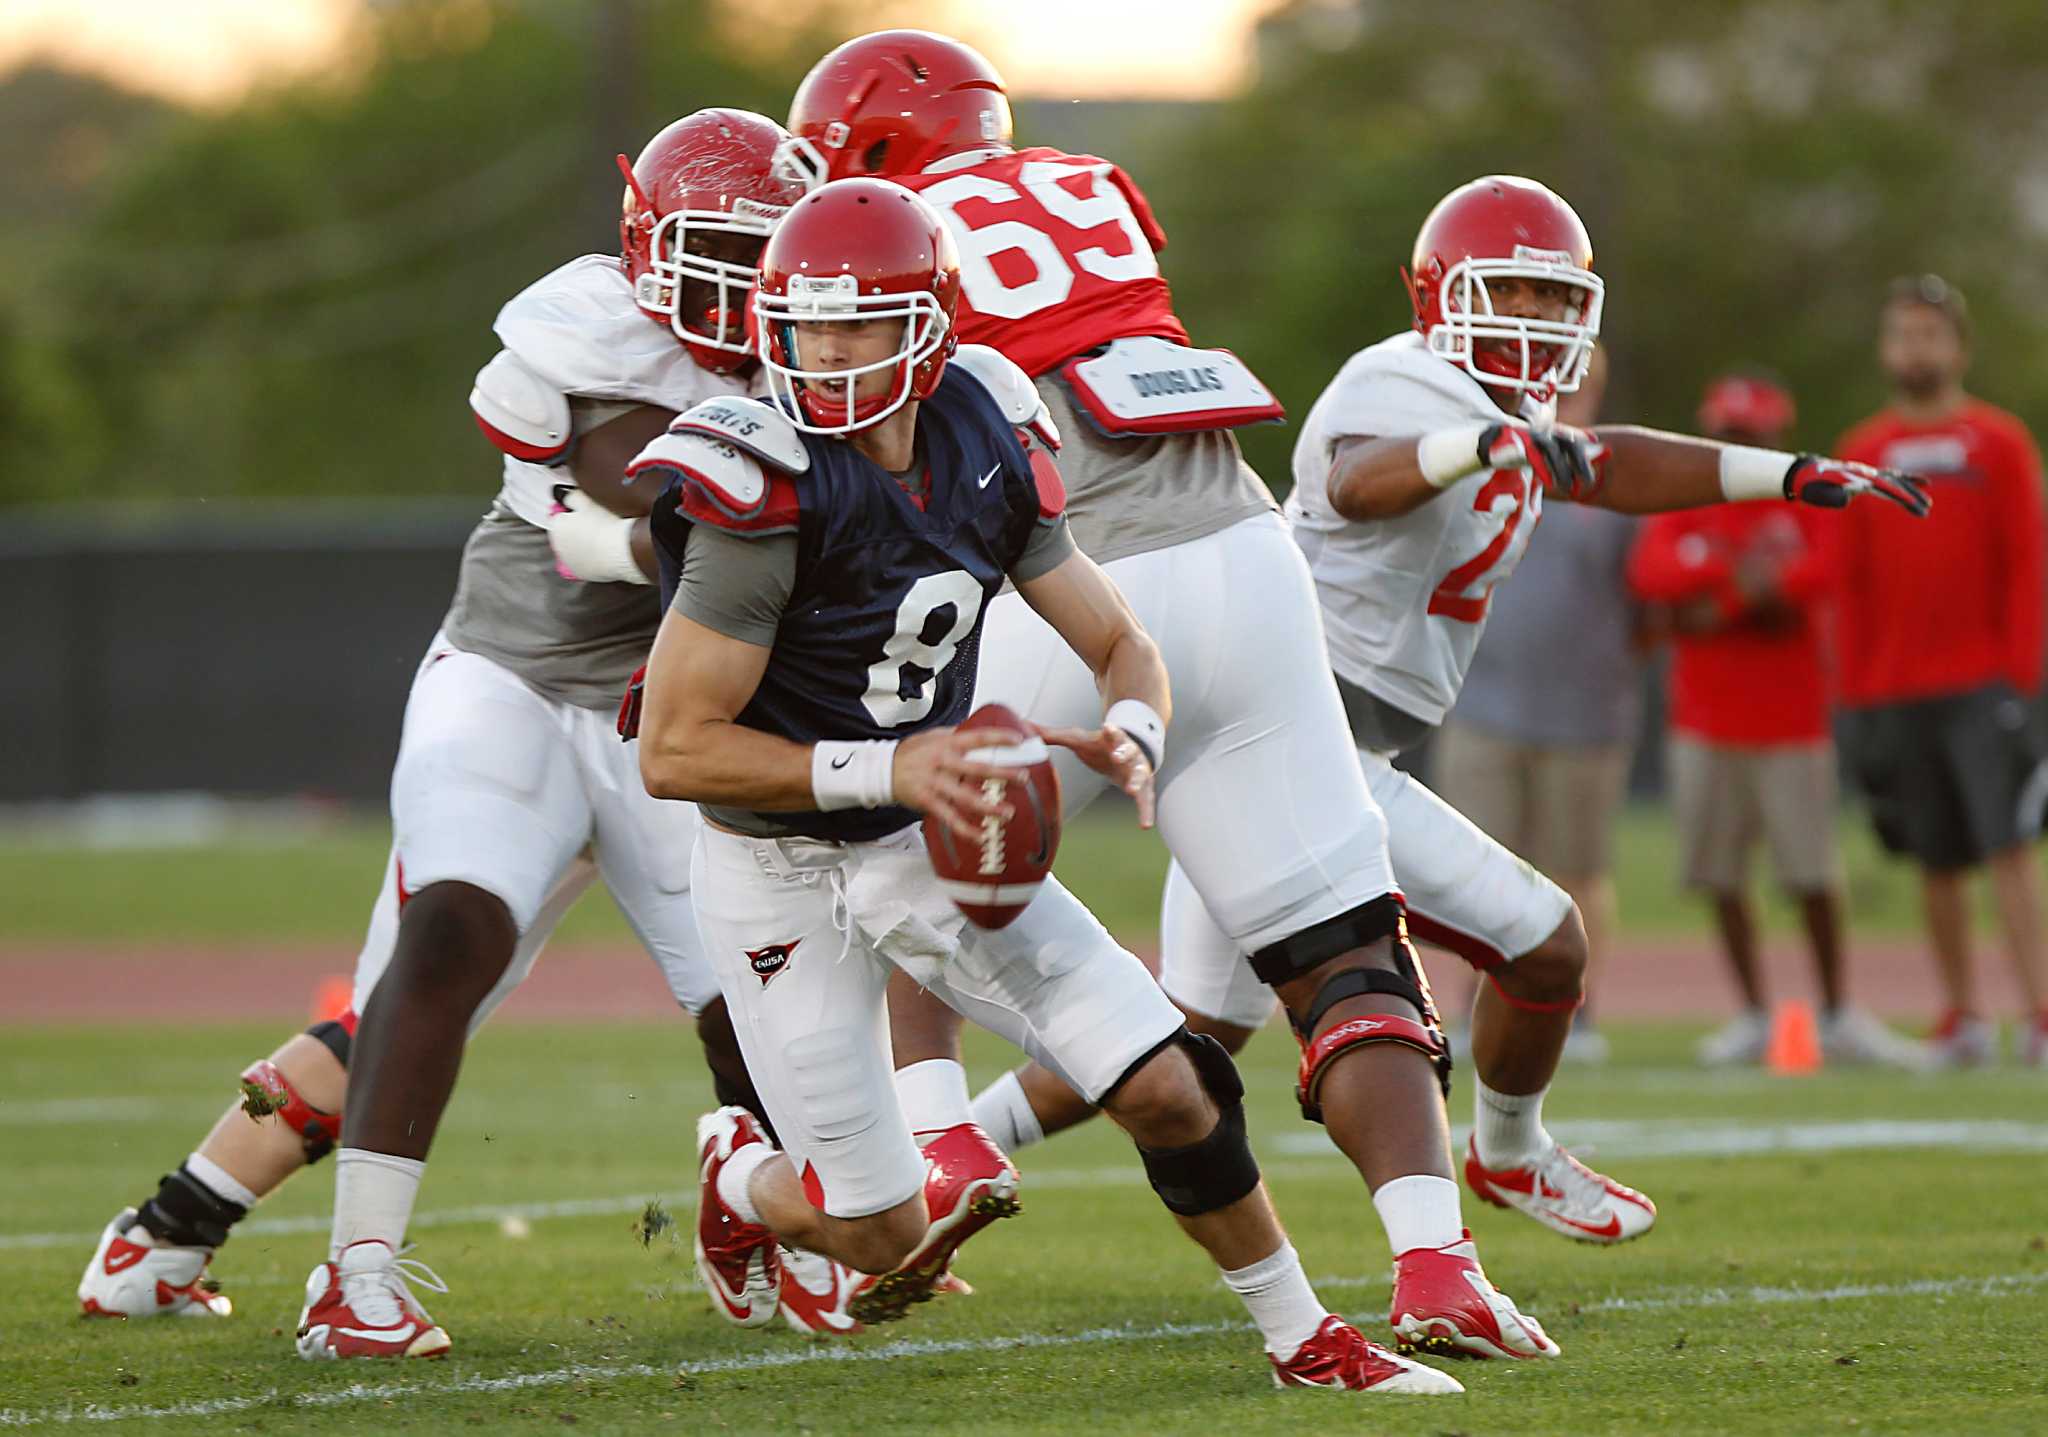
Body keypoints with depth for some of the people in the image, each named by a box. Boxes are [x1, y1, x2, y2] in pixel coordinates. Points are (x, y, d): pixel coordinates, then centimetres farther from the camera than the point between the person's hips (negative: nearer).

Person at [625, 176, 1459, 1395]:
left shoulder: (988, 450, -7)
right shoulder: (764, 494, -26)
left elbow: (1124, 645, 5)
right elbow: (674, 753, -24)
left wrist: (1130, 736, -19)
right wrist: (884, 769, -30)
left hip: (936, 835, 5)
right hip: (783, 872, -5)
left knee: (1169, 1089, -6)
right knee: (885, 1242, 1)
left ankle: (1302, 1338, 15)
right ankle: (741, 1175, 35)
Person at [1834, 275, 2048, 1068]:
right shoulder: (1861, 452, 11)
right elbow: (1849, 581, 12)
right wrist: (1853, 695, 7)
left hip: (1982, 684, -3)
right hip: (1894, 694, 3)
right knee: (1938, 862, 5)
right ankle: (1962, 1017, 13)